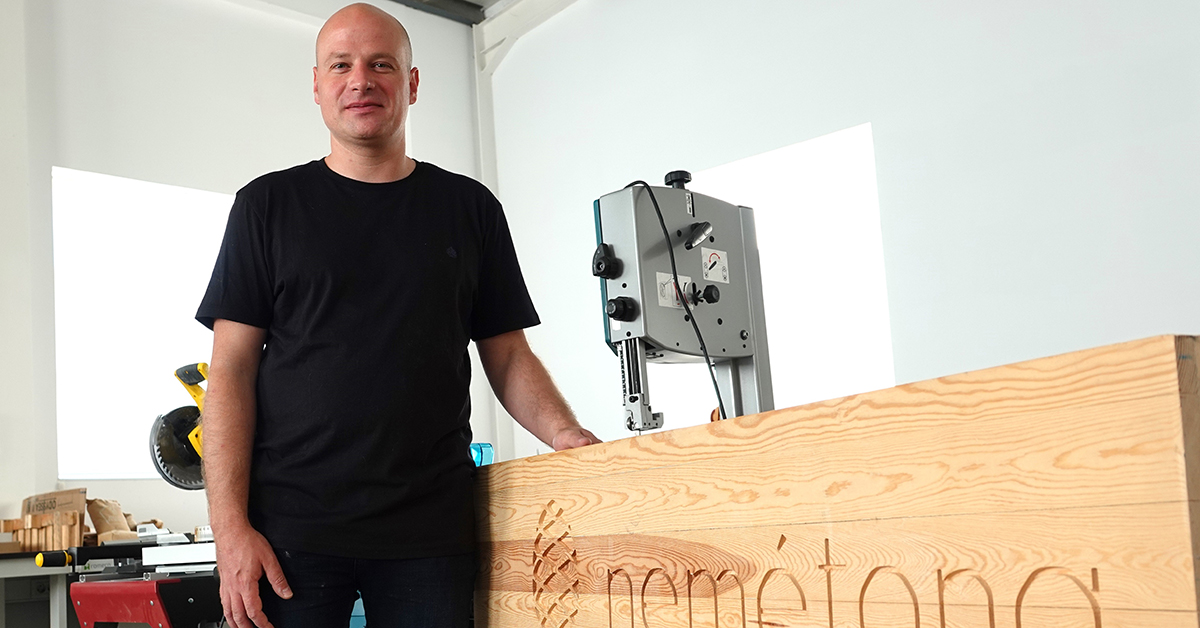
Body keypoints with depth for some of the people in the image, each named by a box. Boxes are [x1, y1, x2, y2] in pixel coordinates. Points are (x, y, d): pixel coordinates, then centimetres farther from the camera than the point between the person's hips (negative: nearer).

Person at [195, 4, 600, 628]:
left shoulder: (469, 208, 10)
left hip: (431, 529, 1)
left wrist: (565, 433, -9)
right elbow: (231, 371, 2)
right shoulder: (268, 206, 7)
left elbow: (508, 356, 11)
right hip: (290, 528, -1)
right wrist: (231, 527, -7)